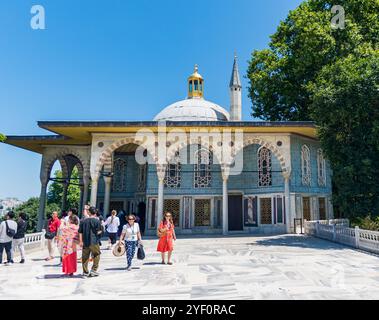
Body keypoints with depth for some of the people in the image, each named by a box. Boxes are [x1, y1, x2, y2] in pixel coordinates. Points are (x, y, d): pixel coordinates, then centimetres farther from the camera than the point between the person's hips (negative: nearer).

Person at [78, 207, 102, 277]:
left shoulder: (83, 221, 5)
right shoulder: (97, 221, -7)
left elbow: (80, 232, 5)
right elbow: (99, 232, -8)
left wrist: (80, 241, 9)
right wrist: (100, 231, 14)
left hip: (85, 242, 4)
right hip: (94, 242, -4)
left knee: (85, 257, 11)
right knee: (96, 255, 11)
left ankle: (85, 272, 18)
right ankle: (93, 270, 8)